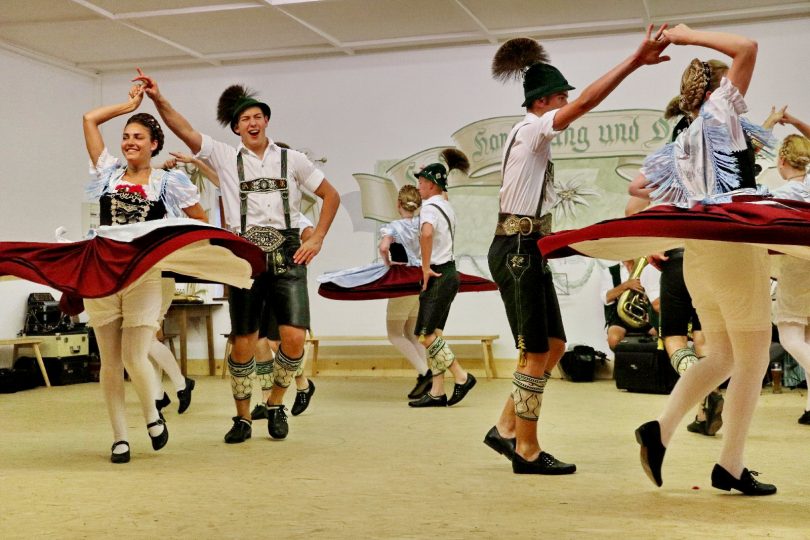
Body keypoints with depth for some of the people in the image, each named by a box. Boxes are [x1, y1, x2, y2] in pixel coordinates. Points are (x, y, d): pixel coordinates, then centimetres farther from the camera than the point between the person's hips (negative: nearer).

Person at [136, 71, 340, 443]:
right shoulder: (226, 158, 10)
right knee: (243, 341, -2)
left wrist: (317, 239, 5)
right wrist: (158, 99, -16)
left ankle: (275, 404, 12)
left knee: (294, 336, -12)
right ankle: (242, 417, 15)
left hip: (287, 254, 0)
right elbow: (184, 130, -1)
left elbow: (331, 196, 15)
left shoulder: (292, 160, 11)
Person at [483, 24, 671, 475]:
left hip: (527, 250, 10)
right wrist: (635, 61, -25)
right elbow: (587, 102, -23)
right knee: (536, 352, -5)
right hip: (518, 250, -10)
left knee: (554, 346, 11)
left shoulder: (531, 137, 18)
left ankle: (506, 429, 17)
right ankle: (527, 450, 4)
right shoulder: (532, 130, -10)